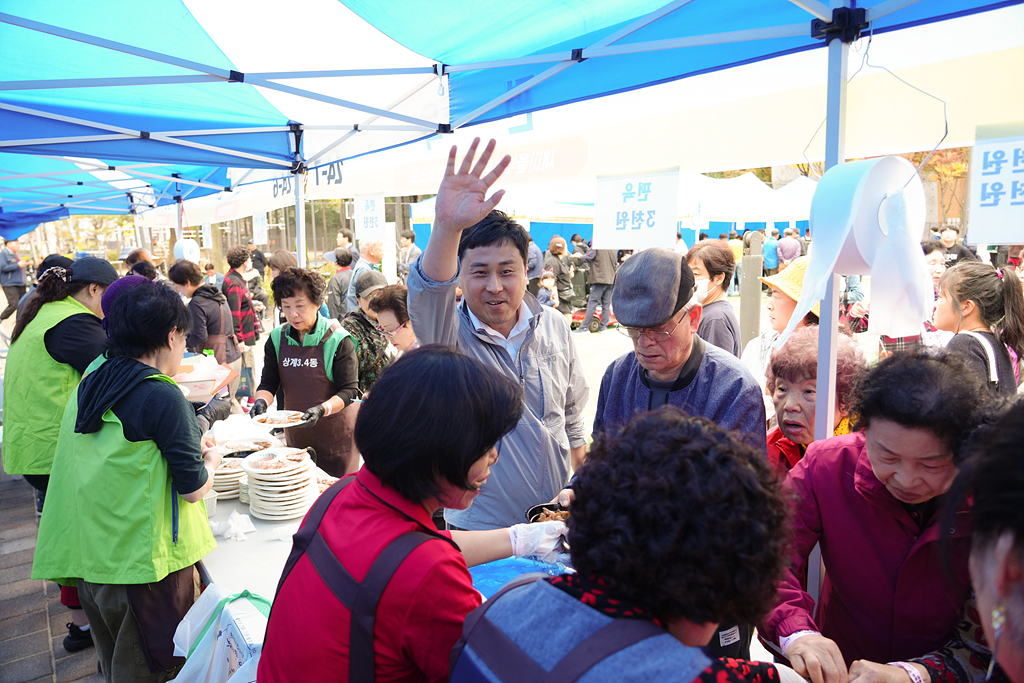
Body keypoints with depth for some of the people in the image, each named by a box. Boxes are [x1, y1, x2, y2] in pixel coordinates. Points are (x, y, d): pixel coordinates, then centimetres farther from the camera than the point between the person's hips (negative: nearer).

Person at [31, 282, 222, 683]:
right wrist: (211, 460, 5)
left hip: (89, 558, 7)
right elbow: (193, 489, -15)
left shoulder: (89, 383, 3)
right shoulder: (162, 397, -19)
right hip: (144, 561, -7)